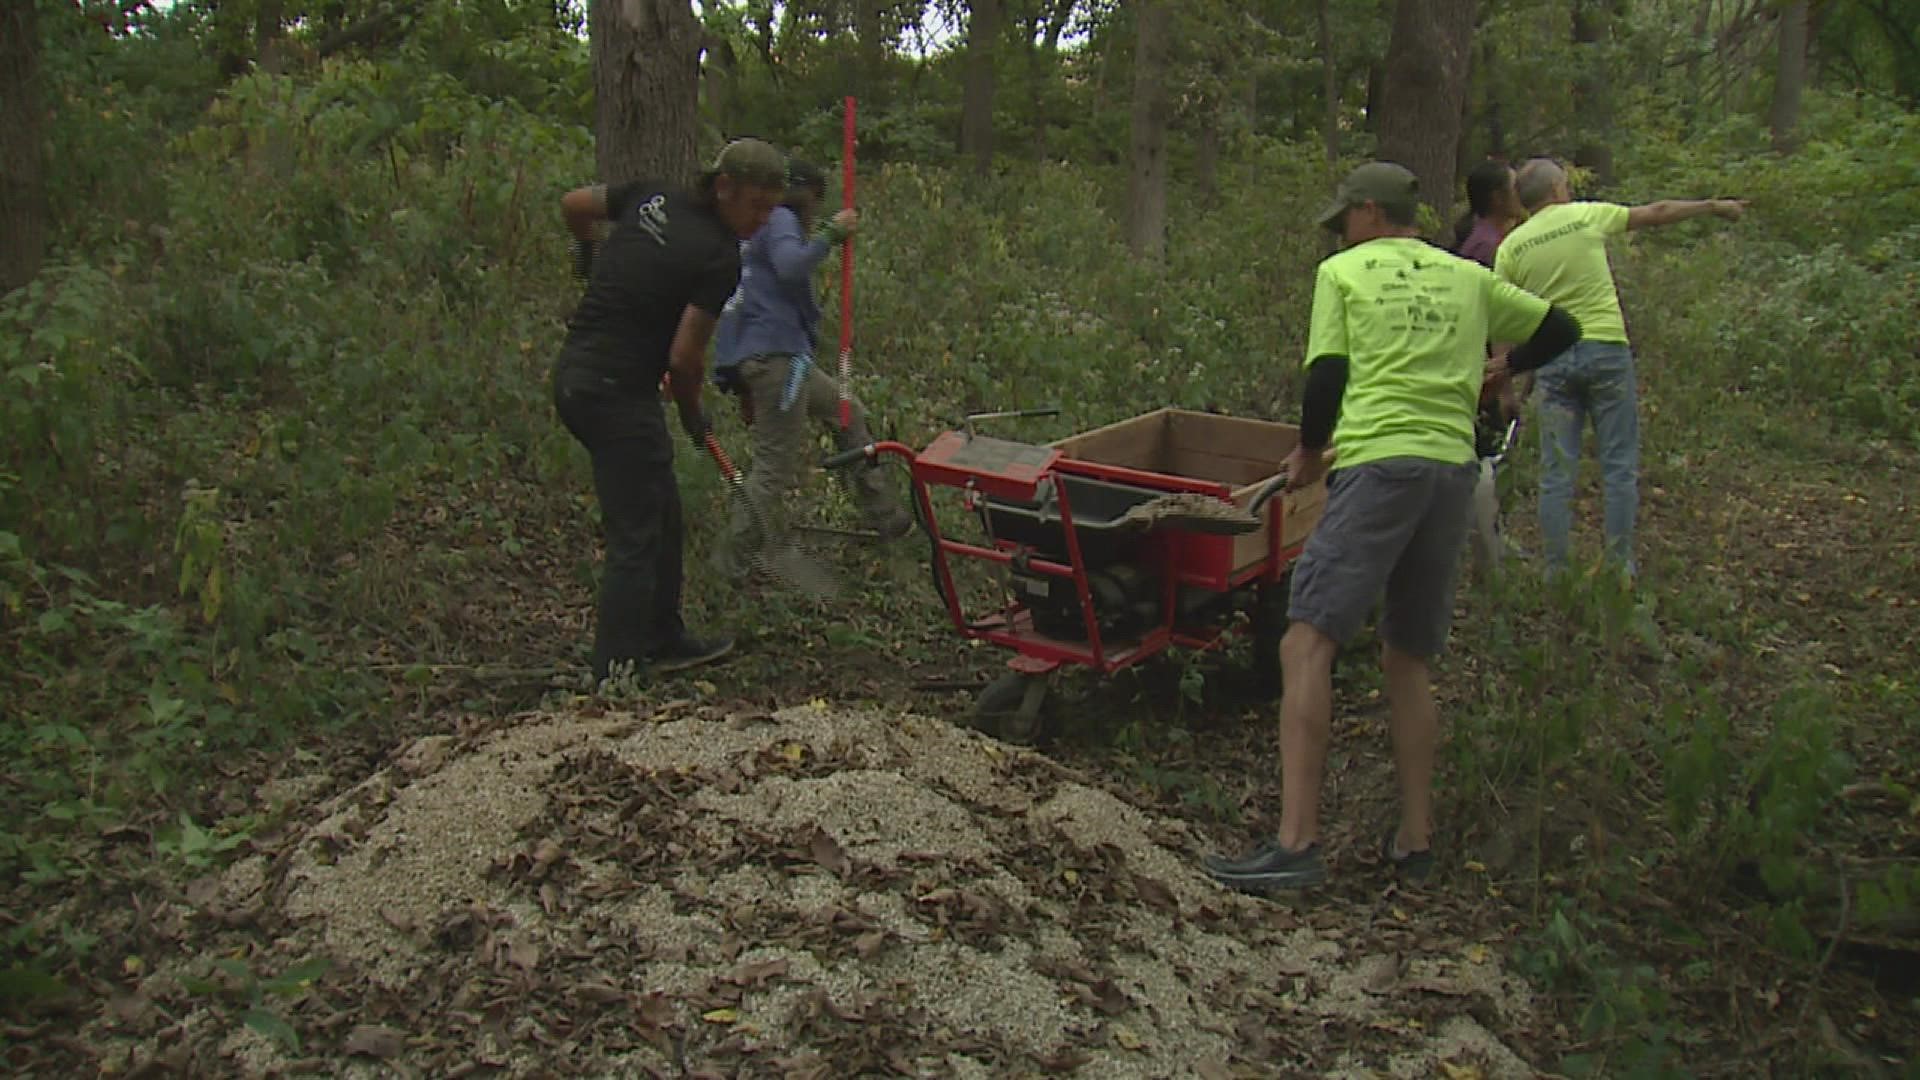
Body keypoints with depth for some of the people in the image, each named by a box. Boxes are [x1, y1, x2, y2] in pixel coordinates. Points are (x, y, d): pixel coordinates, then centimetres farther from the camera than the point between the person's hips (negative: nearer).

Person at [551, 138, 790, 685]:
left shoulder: (651, 198, 7)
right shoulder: (720, 259, -14)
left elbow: (573, 203, 21)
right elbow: (684, 357, -14)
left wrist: (590, 253, 41)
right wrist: (693, 414, 4)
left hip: (573, 375, 9)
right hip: (620, 393, -9)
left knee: (663, 515, 19)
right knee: (635, 537, -3)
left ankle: (663, 639, 30)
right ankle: (614, 673, 1)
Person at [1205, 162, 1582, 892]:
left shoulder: (1344, 271, 10)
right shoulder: (1469, 278, 22)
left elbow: (1326, 376, 1)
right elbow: (1561, 331, 30)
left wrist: (1309, 454, 17)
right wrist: (1494, 370, 46)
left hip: (1379, 466, -6)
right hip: (1454, 469, 6)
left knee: (1307, 644, -10)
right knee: (1408, 658, 17)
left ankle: (1296, 843, -18)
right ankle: (1415, 840, 18)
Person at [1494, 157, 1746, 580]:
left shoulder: (1510, 248, 3)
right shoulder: (1588, 216, 1)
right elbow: (1658, 213, 13)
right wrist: (1715, 206, 28)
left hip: (1552, 358, 1)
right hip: (1606, 349, -1)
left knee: (1556, 473, 5)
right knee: (1619, 467, 6)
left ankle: (1555, 574, 6)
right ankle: (1620, 569, 9)